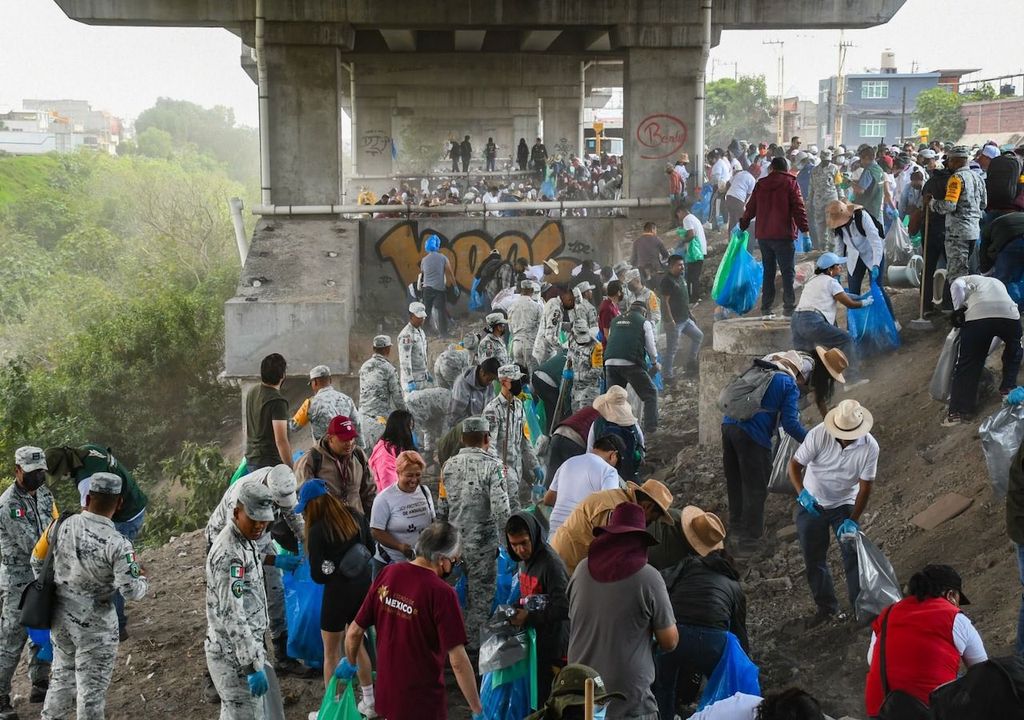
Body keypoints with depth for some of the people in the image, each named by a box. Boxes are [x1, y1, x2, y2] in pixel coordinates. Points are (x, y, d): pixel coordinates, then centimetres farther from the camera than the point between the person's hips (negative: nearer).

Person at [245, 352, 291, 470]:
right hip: (270, 461, -9)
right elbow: (281, 440, -22)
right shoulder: (277, 402, -18)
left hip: (251, 459, 9)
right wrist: (291, 470, -18)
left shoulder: (251, 393, 8)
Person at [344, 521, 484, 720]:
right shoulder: (442, 593, -23)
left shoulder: (387, 574, -6)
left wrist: (350, 662, 22)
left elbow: (354, 632, 3)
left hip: (386, 695, 5)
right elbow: (458, 661, -23)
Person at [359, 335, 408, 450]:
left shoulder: (364, 367, 11)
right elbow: (397, 395, -8)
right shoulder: (388, 368, -10)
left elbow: (362, 392, 15)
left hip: (365, 416, 7)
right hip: (382, 418, -7)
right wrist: (404, 412, 6)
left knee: (368, 451, 10)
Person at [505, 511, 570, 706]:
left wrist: (529, 618, -20)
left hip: (552, 647, -8)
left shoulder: (551, 563, -19)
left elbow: (563, 608, -23)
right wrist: (518, 611, 8)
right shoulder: (525, 561, 8)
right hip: (533, 641, 8)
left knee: (546, 699, -4)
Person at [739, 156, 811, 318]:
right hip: (783, 235, -5)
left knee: (768, 270, 13)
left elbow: (751, 207, 15)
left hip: (763, 235, 5)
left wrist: (743, 224, 28)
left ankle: (766, 307, 13)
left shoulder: (761, 184, 9)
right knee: (787, 271, -2)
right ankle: (789, 306, -9)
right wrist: (805, 228, -9)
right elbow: (798, 207, -10)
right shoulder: (790, 183, -4)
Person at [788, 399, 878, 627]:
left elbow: (865, 487, -16)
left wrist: (852, 520, -22)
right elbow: (795, 464, -18)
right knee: (814, 559, 8)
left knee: (853, 555, -8)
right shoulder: (819, 435, -25)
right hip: (812, 504, 1)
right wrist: (802, 493, -35)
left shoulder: (870, 447, -22)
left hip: (845, 504, -1)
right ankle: (826, 607, 24)